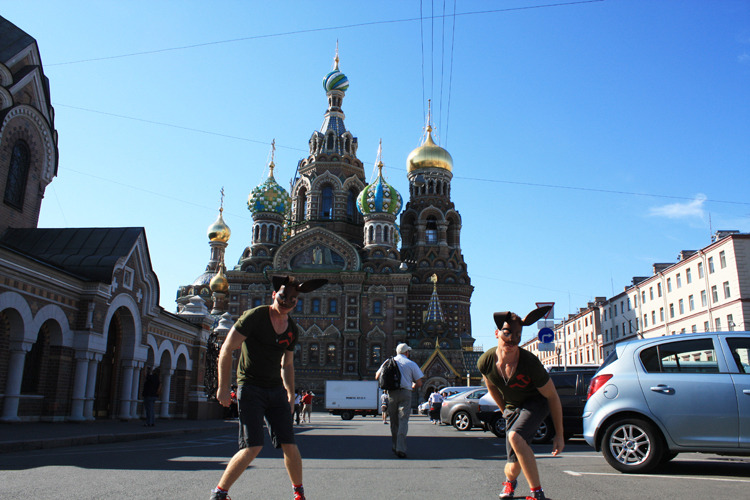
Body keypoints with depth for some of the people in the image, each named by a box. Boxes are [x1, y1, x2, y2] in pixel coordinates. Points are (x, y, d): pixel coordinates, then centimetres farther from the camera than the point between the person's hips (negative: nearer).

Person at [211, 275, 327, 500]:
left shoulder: (292, 330, 9)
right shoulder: (254, 317, -10)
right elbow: (226, 349, -9)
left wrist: (291, 395, 19)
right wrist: (223, 387, -11)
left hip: (276, 390, 5)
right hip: (250, 388, -5)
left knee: (289, 445, -2)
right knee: (253, 447, -14)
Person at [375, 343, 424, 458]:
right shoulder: (411, 364, 4)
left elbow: (377, 376, 14)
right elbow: (419, 383, 1)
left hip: (391, 393, 3)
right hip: (405, 393, -3)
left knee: (394, 421, 14)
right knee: (403, 421, -7)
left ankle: (394, 446, 20)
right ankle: (400, 449, -16)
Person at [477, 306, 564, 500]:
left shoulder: (530, 364, -30)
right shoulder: (485, 362, -20)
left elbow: (553, 397, -16)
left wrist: (559, 435, -11)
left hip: (537, 403, -3)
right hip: (512, 408, 3)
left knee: (515, 436, -33)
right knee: (515, 466, -1)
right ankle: (510, 481, 39)